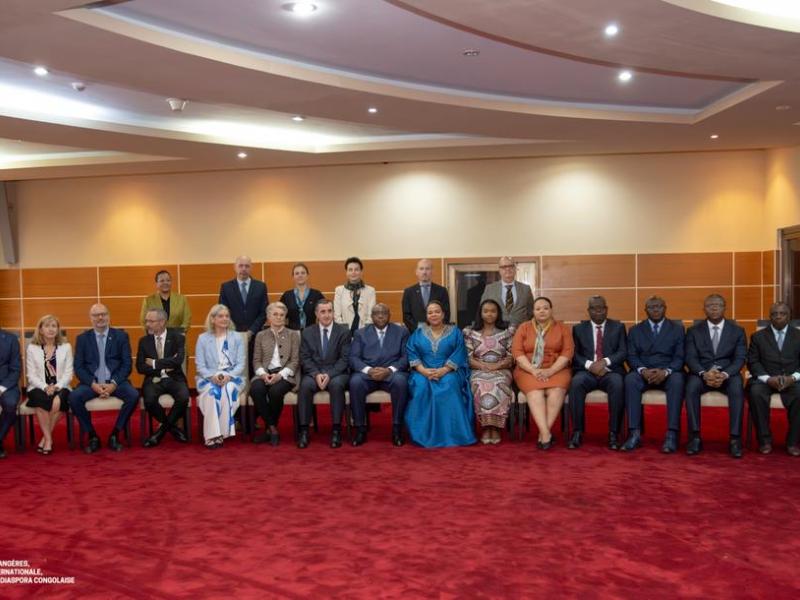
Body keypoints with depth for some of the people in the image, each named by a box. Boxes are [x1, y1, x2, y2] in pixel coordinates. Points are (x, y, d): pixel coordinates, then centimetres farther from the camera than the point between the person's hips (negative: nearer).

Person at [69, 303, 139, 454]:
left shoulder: (121, 336, 6)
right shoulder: (82, 338, 8)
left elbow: (127, 365, 1)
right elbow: (78, 367, 3)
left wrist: (114, 383, -15)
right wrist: (93, 384, -14)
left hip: (115, 382, -1)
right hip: (91, 383, 1)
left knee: (133, 395, -28)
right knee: (74, 397, -28)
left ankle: (115, 434, -9)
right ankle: (92, 436, -8)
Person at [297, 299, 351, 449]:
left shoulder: (343, 331, 5)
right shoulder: (307, 332, 11)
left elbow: (344, 359, -3)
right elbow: (305, 358, 3)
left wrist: (329, 374, -17)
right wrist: (316, 374, -15)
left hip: (336, 373, -1)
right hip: (313, 373, 1)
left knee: (336, 384, -35)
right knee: (305, 385, -32)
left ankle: (336, 429, -27)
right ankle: (303, 430, -24)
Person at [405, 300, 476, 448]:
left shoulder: (455, 332, 10)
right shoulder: (418, 332, 15)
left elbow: (458, 355, -4)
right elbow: (412, 354, 3)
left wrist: (443, 370, -20)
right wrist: (423, 370, -16)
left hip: (448, 372, -1)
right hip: (424, 372, 1)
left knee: (449, 385, -35)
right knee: (420, 385, -33)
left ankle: (450, 434, -31)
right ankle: (424, 434, -27)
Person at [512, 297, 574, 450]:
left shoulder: (562, 328, 8)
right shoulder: (524, 328, 9)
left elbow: (567, 352, -2)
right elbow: (517, 352, -1)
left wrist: (550, 371, -16)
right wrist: (533, 370, -15)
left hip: (556, 370, 0)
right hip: (529, 371, 0)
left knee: (556, 391, -31)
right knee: (535, 392, -30)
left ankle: (543, 433, -25)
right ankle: (546, 433, -35)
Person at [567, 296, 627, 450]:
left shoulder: (618, 327, 13)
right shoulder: (579, 328, 14)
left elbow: (623, 352, 2)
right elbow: (575, 355, 5)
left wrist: (605, 362, -16)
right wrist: (590, 365, -14)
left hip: (611, 371, 0)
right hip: (587, 371, 0)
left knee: (617, 384, -35)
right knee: (576, 383, -34)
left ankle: (613, 433, -27)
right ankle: (577, 432, -26)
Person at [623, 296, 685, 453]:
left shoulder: (677, 329, 11)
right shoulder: (635, 330, 14)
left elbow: (680, 357, 0)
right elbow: (631, 356, 4)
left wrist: (666, 371, -20)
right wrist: (643, 370, -18)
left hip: (668, 373, -1)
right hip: (643, 372, 1)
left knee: (677, 380, -36)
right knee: (630, 379, -33)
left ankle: (672, 435, -36)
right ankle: (635, 434, -34)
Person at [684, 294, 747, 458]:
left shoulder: (737, 331, 10)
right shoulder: (693, 331, 9)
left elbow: (740, 358, -2)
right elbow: (690, 358, -1)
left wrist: (724, 374, -22)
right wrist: (704, 373, -22)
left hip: (728, 374, 0)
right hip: (701, 374, 0)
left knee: (737, 387, -34)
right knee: (691, 386, -33)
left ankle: (735, 438, -29)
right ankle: (695, 437, -28)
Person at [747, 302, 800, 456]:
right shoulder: (758, 336, 11)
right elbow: (752, 362, 2)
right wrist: (768, 378, -16)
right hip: (766, 379, 0)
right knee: (756, 392, -33)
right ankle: (765, 439, -19)